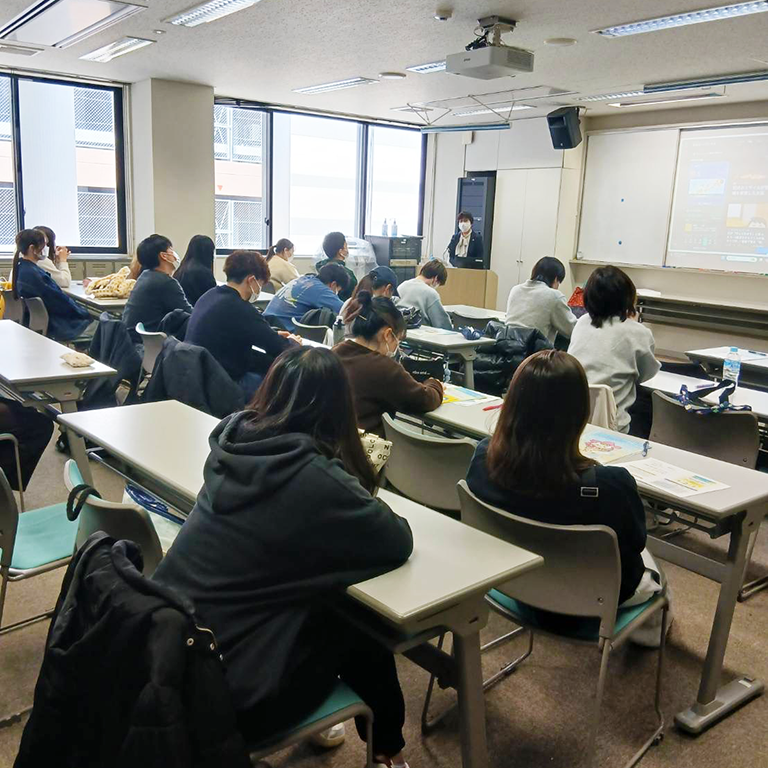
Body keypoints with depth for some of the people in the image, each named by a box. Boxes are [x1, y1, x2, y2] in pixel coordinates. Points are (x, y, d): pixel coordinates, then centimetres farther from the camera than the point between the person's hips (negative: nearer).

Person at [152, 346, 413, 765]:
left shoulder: (231, 443, -2)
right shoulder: (315, 477, -22)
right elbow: (398, 542, -9)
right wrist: (357, 487, 7)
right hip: (229, 689, -6)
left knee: (331, 611, 23)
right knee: (362, 628, 16)